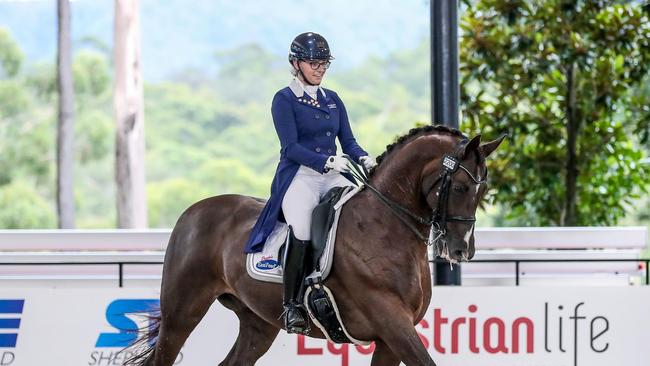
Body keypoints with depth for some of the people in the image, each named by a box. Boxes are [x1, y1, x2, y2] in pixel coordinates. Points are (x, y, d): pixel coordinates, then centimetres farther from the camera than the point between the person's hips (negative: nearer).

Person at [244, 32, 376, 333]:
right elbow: (291, 147, -9)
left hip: (333, 177, 5)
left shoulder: (333, 100, 18)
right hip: (298, 176, -5)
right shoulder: (284, 100, 1)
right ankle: (292, 305, -23)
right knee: (301, 230, -31)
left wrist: (364, 158, -9)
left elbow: (348, 141, 14)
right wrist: (327, 160, -23)